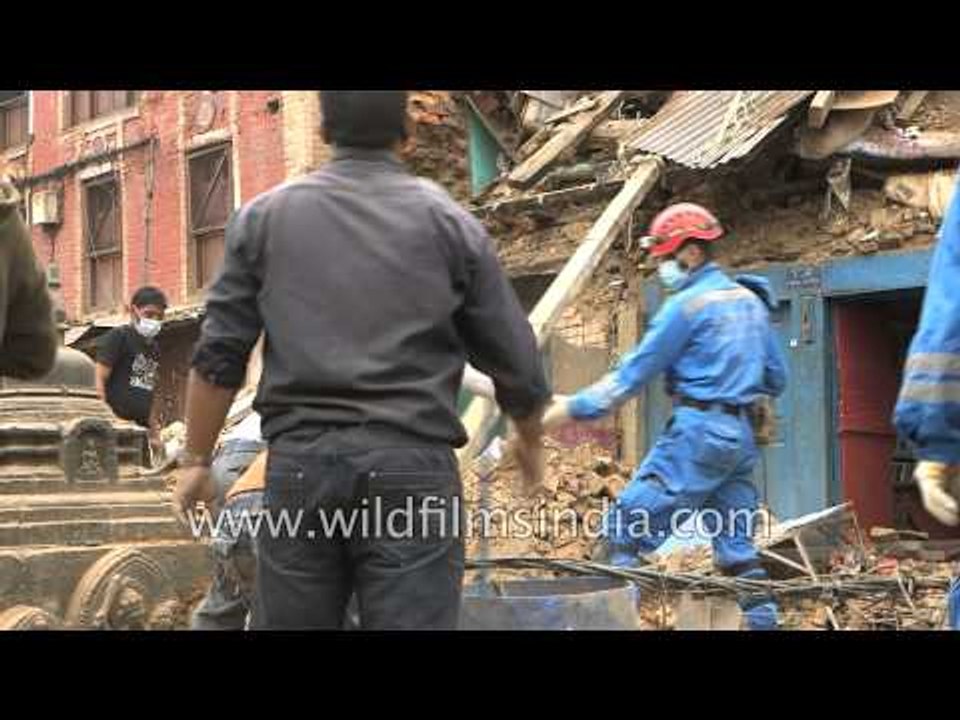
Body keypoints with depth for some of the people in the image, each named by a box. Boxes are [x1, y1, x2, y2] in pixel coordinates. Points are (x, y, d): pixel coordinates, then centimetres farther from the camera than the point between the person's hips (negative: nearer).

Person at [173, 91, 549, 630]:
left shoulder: (265, 218, 8)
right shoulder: (449, 223, 5)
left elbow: (219, 357, 6)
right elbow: (515, 362, 9)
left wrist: (197, 460, 16)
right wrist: (531, 441, 27)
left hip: (300, 463, 2)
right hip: (410, 466, -2)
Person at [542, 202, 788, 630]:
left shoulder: (687, 305, -8)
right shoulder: (751, 301, 15)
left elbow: (635, 371, -7)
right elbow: (777, 379, 19)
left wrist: (575, 409, -2)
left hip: (698, 433, -8)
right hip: (741, 435, 8)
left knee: (623, 531, -6)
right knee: (737, 547, 11)